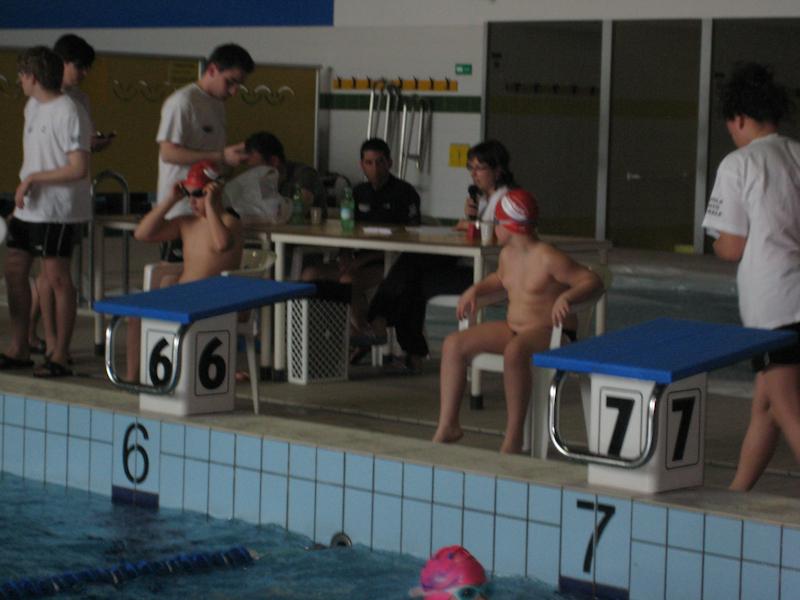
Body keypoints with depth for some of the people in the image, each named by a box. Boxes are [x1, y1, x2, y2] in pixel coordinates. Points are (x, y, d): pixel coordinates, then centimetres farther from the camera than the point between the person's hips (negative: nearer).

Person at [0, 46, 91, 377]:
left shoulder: (68, 114, -17)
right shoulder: (32, 107, 12)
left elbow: (79, 169, -22)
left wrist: (33, 178, -19)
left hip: (57, 212, -9)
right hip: (28, 207, 10)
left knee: (57, 278, -5)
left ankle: (60, 356, 1)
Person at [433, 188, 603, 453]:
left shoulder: (549, 259, -15)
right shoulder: (507, 255, 11)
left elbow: (594, 282, -18)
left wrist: (567, 297, -36)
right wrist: (476, 289, 15)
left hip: (550, 333, -9)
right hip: (513, 329, 9)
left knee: (514, 351, -42)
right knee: (454, 344, -6)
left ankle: (513, 437, -32)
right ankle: (447, 424, -6)